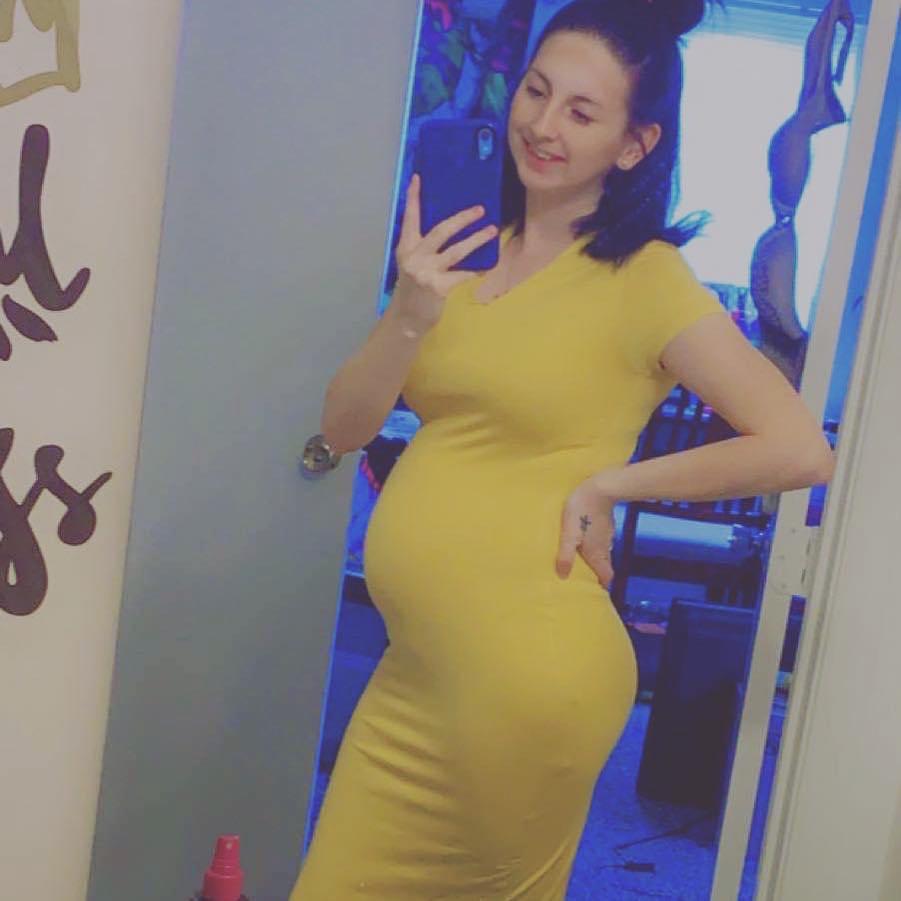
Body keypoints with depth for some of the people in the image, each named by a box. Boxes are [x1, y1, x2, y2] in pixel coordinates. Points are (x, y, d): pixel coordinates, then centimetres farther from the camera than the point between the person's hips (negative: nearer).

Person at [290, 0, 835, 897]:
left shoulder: (645, 280, -10)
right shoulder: (463, 251, 8)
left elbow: (800, 449, -16)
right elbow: (342, 427, 4)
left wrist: (607, 483, -11)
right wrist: (408, 319, -13)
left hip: (530, 675, -6)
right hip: (418, 666, 6)